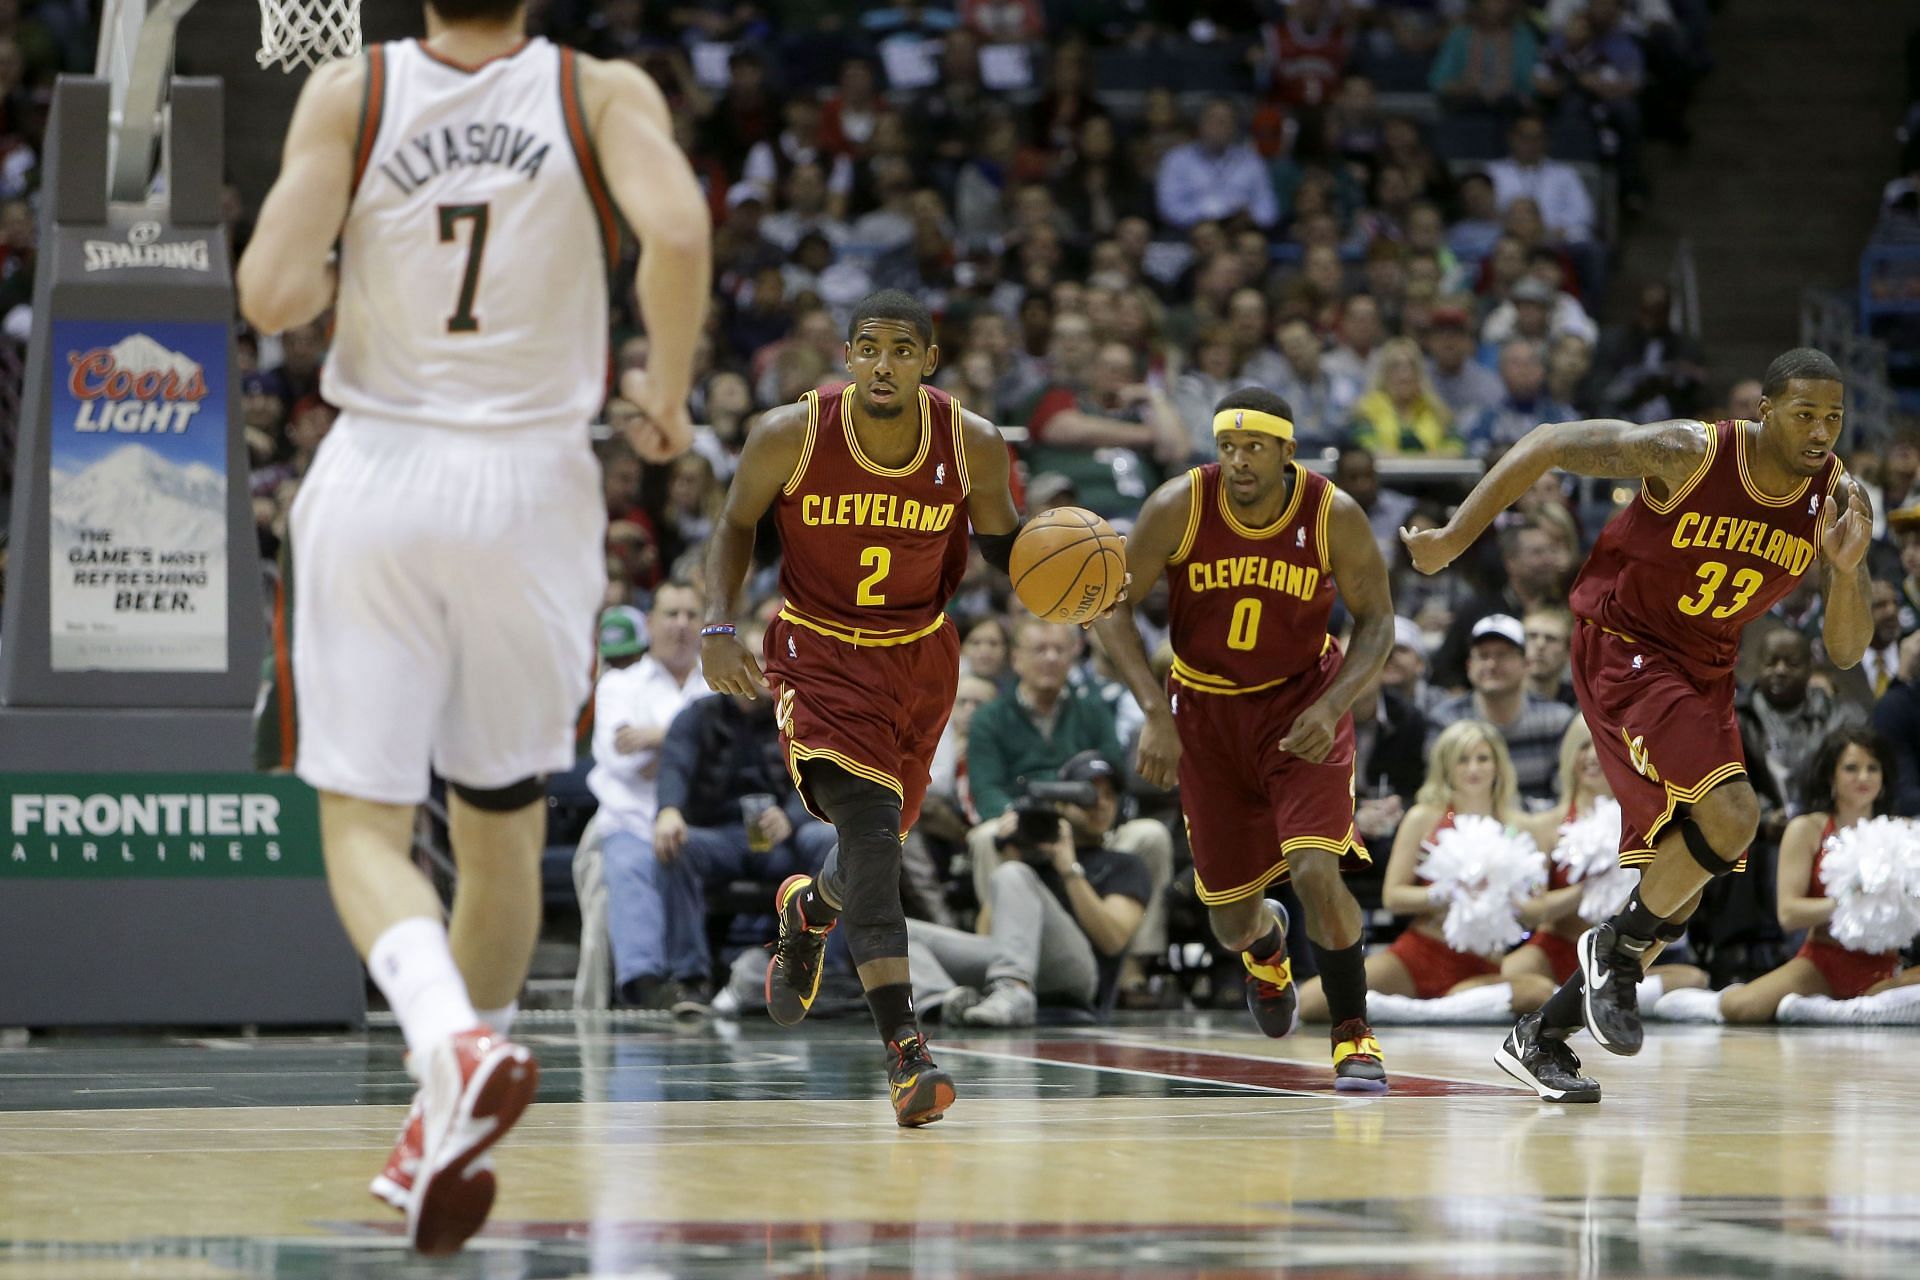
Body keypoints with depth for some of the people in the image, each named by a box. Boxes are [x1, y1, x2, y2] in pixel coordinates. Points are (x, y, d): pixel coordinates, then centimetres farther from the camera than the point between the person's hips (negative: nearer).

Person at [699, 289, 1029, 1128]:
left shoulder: (973, 447, -14)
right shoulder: (789, 436, -19)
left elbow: (1002, 543, 3)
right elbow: (736, 527, -2)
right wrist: (718, 628, -14)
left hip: (921, 656, 4)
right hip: (820, 652, -4)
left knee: (880, 836, 16)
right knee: (867, 820, -24)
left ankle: (808, 909, 56)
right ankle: (903, 1046, -31)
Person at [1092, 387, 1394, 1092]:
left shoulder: (1335, 516, -20)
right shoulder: (1180, 506, -20)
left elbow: (1376, 619, -7)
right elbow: (1113, 606, -13)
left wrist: (1332, 705, -23)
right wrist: (1155, 712, -24)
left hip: (1302, 702, -1)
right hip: (1206, 706, 1)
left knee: (1316, 871, -23)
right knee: (1230, 919, 8)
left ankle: (1353, 1035, -4)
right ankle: (1264, 942, 48)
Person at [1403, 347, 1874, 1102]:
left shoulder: (1835, 497, -7)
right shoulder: (1690, 454, -22)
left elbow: (1844, 651, -5)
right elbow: (1547, 445, -13)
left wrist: (1848, 570, -26)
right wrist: (1454, 538, -12)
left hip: (1705, 673, 7)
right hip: (1624, 649, -7)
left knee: (1681, 886, 6)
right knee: (1729, 813, -27)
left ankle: (1541, 1037, 20)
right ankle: (1621, 949, -3)